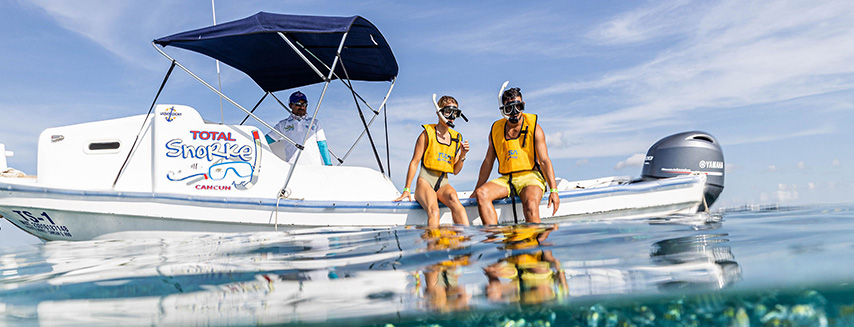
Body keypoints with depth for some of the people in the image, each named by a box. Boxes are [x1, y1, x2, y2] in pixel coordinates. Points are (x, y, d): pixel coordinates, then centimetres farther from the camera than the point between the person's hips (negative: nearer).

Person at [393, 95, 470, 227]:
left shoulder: (456, 138, 15)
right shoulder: (427, 133, 1)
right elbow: (414, 162, 1)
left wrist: (462, 155, -2)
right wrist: (407, 189, -3)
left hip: (443, 184, 4)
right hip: (425, 181, -3)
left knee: (454, 200, -33)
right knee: (433, 210, -35)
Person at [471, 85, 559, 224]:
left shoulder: (534, 129, 2)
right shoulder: (496, 130, 12)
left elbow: (545, 161, -2)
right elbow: (488, 162, 17)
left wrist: (553, 190, -13)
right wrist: (476, 190, 16)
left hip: (530, 177, -3)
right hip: (506, 180, 4)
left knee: (531, 202, -36)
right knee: (481, 194, -25)